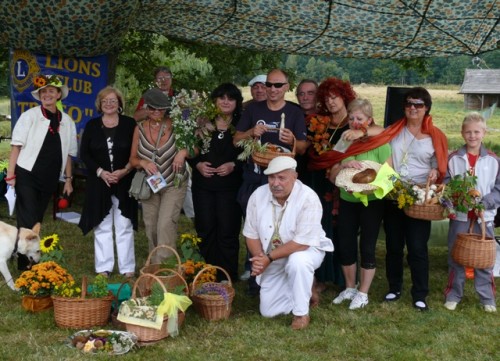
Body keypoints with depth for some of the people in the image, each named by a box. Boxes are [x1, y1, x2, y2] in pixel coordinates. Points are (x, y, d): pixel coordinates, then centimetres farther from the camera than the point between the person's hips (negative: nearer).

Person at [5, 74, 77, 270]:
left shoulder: (66, 121, 8)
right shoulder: (29, 116, -3)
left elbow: (67, 153, 13)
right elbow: (16, 146, -6)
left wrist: (68, 179, 11)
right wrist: (11, 174, -12)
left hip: (49, 180, 4)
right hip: (27, 176, -4)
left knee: (36, 221, 12)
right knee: (27, 221, -7)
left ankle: (33, 260, 22)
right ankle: (25, 266, -1)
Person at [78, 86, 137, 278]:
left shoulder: (130, 124, 2)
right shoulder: (92, 125, 6)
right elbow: (84, 153, 3)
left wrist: (125, 171, -13)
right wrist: (100, 172, -10)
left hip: (124, 182, -1)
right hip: (99, 182, 1)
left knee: (124, 226, 2)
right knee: (102, 226, 5)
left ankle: (127, 268, 8)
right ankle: (103, 268, 12)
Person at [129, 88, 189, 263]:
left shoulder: (174, 125, -11)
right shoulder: (140, 129, -1)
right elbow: (133, 159, 4)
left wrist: (184, 152, -24)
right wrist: (143, 163, -18)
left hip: (174, 184, -4)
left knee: (165, 225, -17)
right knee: (151, 228, 10)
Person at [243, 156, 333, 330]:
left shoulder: (308, 198, -28)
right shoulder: (258, 195, -13)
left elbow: (302, 243, -30)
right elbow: (251, 233, -6)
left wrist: (269, 257, -30)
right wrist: (259, 258, -23)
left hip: (307, 250, -4)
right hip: (273, 262, 5)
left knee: (297, 261, -40)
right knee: (267, 311, 3)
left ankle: (301, 313, -17)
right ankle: (305, 289, 27)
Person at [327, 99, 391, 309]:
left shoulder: (380, 144, -10)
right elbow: (332, 178, -1)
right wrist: (343, 165, -22)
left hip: (372, 202, -4)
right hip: (347, 202, 4)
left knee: (367, 248, 3)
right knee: (345, 246, 9)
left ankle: (363, 293, 18)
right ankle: (350, 288, 29)